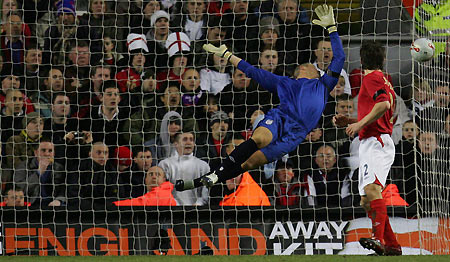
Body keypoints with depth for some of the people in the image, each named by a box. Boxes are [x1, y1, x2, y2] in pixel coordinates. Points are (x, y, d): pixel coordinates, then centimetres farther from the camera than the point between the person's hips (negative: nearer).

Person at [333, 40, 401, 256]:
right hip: (371, 146, 10)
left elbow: (384, 104, -21)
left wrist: (360, 123, -16)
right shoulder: (384, 81, 28)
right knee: (367, 202, 11)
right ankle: (392, 246, 15)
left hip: (376, 143, -10)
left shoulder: (372, 78, -3)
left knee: (372, 189, -29)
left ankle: (378, 238, -46)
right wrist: (349, 121, 28)